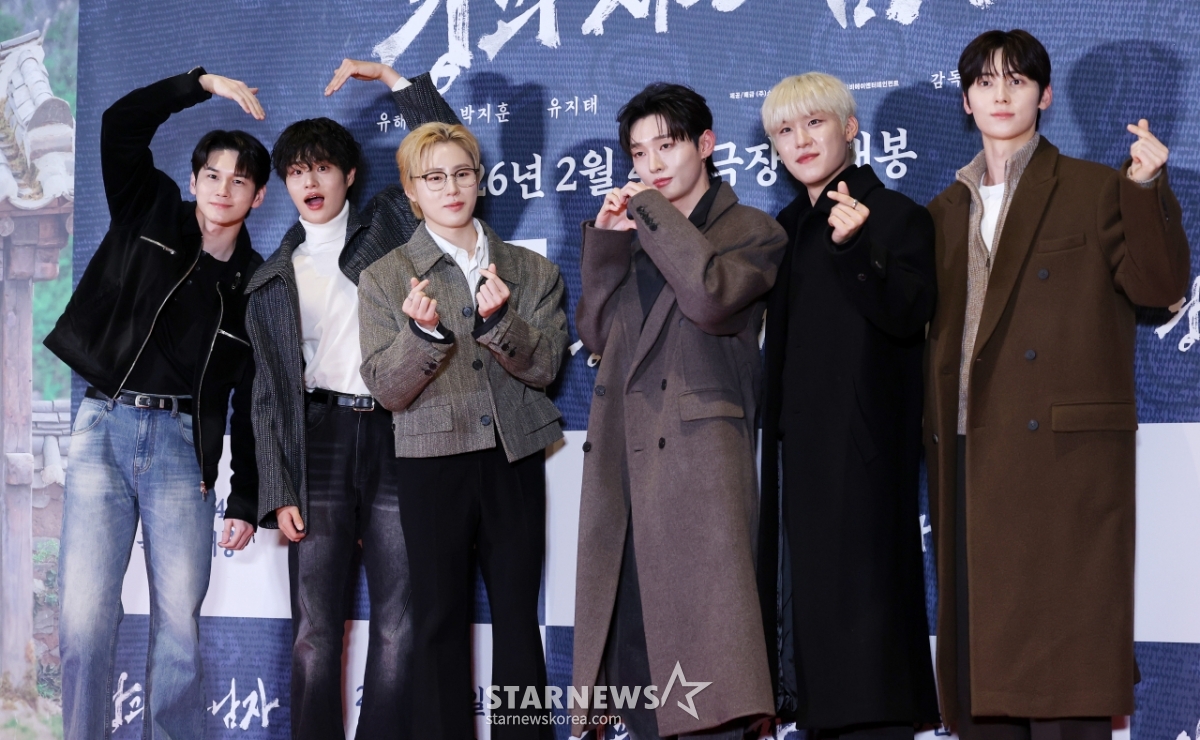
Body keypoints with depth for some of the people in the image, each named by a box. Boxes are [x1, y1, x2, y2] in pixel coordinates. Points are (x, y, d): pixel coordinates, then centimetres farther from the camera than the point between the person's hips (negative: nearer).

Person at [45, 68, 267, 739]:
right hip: (105, 428, -1)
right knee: (85, 615, -8)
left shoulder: (256, 285, 10)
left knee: (180, 621, -2)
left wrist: (247, 501, 6)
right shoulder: (149, 216, 10)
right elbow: (121, 125, -1)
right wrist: (203, 84, -4)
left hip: (184, 443, 1)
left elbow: (253, 400, 10)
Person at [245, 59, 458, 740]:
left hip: (396, 439, -1)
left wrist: (393, 78, 5)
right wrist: (279, 493, 2)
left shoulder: (388, 225, 14)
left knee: (399, 625, -2)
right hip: (322, 437, 1)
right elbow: (269, 395, 12)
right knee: (317, 627, -3)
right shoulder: (273, 282, 16)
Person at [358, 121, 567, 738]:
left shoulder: (532, 273, 8)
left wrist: (499, 321, -21)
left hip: (515, 464, 2)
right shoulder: (385, 279, 3)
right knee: (441, 623, 2)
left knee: (518, 618, 3)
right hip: (434, 467, -1)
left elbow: (545, 367, -2)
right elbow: (388, 390, -3)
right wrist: (422, 333, -22)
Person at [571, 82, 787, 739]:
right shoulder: (639, 239, 22)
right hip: (622, 463, 7)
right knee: (629, 635, 6)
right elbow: (597, 333, 16)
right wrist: (606, 239, 7)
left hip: (698, 459, -6)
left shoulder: (753, 233, 3)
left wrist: (652, 211, -8)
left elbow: (711, 297, -17)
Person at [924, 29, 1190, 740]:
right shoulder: (947, 211, 19)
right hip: (972, 455, 5)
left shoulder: (1095, 190, 5)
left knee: (1062, 669, -7)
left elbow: (1159, 287, -5)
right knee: (982, 648, 4)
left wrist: (1147, 190, -18)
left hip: (1067, 451, -5)